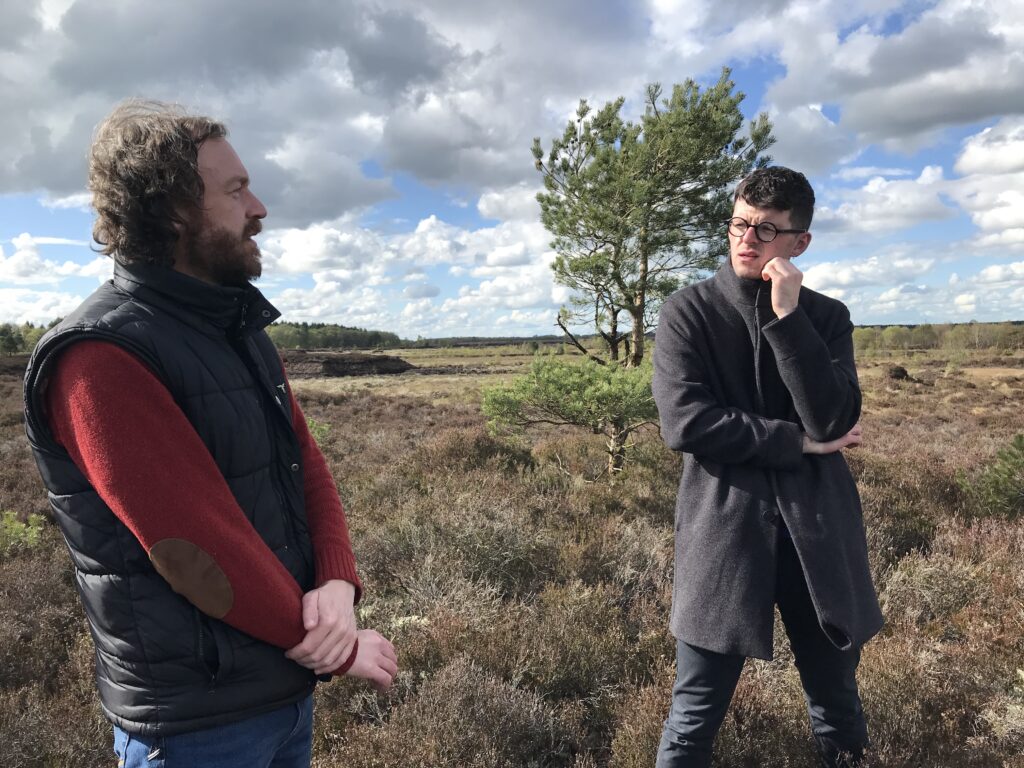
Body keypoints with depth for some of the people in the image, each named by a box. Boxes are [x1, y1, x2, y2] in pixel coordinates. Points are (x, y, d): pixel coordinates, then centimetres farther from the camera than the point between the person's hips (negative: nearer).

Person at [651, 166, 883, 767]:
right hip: (725, 528, -3)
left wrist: (787, 315, -15)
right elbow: (685, 422, -14)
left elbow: (833, 420, -9)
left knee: (839, 711, 18)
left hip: (818, 529, 3)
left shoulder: (826, 317, 7)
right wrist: (798, 442, -9)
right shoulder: (689, 311, -1)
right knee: (696, 716, 5)